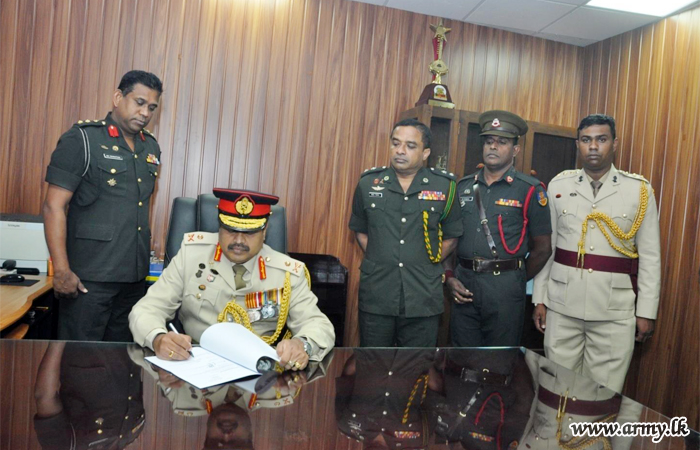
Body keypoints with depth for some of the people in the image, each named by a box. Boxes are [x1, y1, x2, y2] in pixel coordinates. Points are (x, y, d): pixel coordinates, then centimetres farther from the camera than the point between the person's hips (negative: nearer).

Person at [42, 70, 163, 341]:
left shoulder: (151, 148, 11)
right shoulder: (82, 140, -7)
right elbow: (54, 206, -11)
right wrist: (61, 270, -16)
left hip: (135, 276, 6)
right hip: (89, 277, -6)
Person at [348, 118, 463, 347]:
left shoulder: (444, 186, -2)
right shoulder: (369, 182, 2)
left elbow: (451, 236, 8)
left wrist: (427, 266, 1)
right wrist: (379, 262, 3)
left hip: (423, 300, -1)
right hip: (375, 296, 1)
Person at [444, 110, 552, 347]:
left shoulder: (530, 190, -3)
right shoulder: (464, 186, 9)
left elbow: (542, 248, 0)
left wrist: (516, 280, 4)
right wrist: (450, 277, 2)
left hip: (505, 287, -3)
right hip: (463, 284, 4)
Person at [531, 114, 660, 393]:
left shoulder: (640, 191, 2)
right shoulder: (558, 186, 4)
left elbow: (650, 257, 3)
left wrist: (646, 311, 1)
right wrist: (539, 299, 5)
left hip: (615, 311, -1)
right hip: (562, 306, 1)